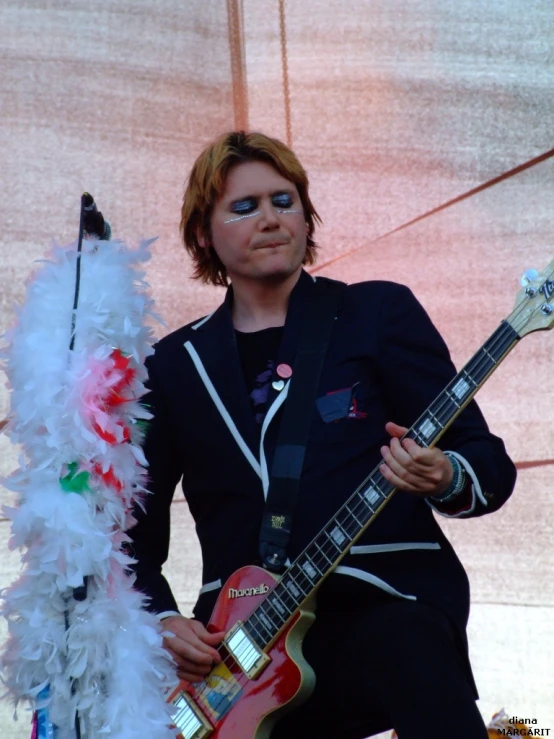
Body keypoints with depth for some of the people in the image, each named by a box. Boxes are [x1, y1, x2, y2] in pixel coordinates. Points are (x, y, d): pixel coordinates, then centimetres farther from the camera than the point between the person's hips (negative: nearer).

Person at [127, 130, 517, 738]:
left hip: (385, 603, -2)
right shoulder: (174, 365, 14)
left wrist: (446, 479, -19)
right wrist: (158, 618, -1)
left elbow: (490, 461, 3)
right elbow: (135, 530, 17)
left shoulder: (380, 313, 6)